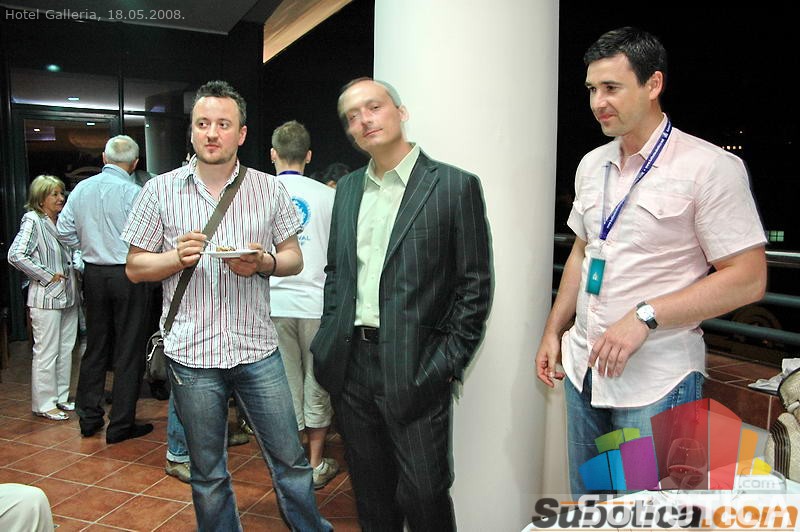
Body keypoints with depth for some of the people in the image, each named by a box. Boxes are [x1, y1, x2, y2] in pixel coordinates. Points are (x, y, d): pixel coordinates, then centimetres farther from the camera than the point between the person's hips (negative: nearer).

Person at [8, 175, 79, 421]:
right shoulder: (33, 220, -10)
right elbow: (15, 255, -19)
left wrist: (76, 267, 7)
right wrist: (47, 276, -16)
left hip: (68, 296, 8)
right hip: (46, 298, -8)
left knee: (66, 349, 13)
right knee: (46, 352, 0)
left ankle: (61, 397, 25)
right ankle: (44, 404, 10)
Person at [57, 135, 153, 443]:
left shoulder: (82, 188, 3)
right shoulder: (133, 192, -14)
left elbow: (64, 229, 8)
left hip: (94, 274, 6)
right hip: (128, 275, -6)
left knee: (95, 347, 17)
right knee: (128, 351, 3)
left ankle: (89, 418, 26)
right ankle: (121, 425, 10)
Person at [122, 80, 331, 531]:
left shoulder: (269, 189, 3)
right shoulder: (161, 190, 2)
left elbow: (294, 258, 7)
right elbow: (135, 269, 5)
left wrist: (263, 263, -15)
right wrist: (178, 256, -15)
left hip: (258, 349, 1)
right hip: (192, 353, 0)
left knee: (291, 460, 10)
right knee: (208, 474, 15)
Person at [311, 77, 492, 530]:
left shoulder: (455, 186, -6)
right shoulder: (347, 189, 11)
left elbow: (475, 285, -7)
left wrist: (446, 365, -11)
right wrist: (331, 340, 9)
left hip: (415, 371, -5)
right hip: (350, 366, 5)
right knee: (371, 495, 19)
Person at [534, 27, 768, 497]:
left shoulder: (710, 167, -12)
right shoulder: (592, 165, 8)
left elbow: (748, 279, -14)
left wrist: (644, 317, -22)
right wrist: (553, 331, 13)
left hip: (655, 384, -6)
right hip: (583, 369, 6)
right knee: (584, 508, 20)